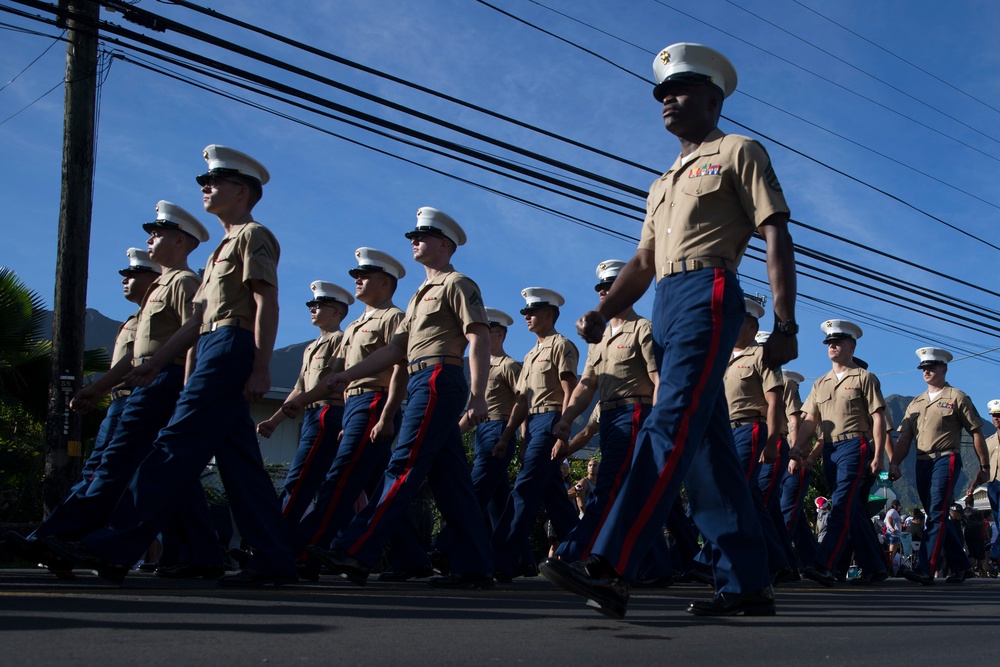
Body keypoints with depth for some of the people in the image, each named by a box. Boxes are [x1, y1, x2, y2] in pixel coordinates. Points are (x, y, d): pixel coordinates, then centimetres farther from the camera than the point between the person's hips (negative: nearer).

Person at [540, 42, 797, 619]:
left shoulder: (739, 152, 9)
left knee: (671, 427, -21)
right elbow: (643, 263, 23)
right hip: (665, 306, 8)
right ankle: (748, 583, 7)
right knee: (707, 445, 3)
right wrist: (603, 312, 6)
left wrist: (785, 325, -12)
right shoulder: (665, 182, 31)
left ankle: (611, 569, -32)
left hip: (707, 294, -8)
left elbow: (778, 240, -1)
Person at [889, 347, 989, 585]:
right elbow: (904, 438, 12)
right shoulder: (915, 403, 17)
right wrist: (894, 463, -2)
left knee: (936, 514, -15)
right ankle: (960, 565, 25)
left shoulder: (957, 398, 2)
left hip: (946, 460, -6)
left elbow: (976, 432, 2)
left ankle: (925, 570, -22)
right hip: (922, 463, 6)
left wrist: (984, 465, 0)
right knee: (937, 516, 11)